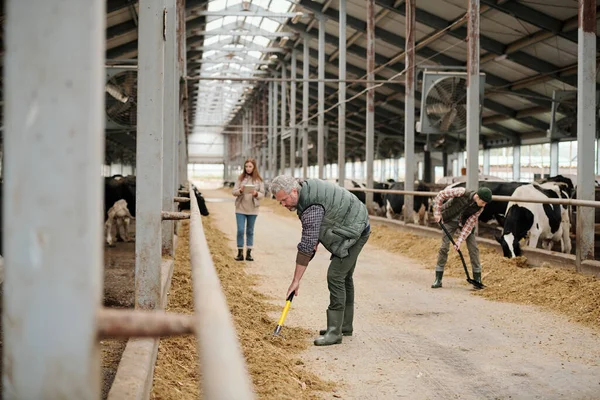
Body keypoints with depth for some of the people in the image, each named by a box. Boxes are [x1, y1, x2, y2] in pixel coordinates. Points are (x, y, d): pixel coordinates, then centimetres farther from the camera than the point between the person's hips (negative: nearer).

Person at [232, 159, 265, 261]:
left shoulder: (259, 180, 1)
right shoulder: (240, 178, 1)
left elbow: (262, 194, 0)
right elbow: (234, 192, 0)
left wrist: (256, 193, -21)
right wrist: (240, 190, -21)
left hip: (253, 209, 1)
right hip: (240, 208, 0)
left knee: (250, 231, 8)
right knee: (240, 230, -4)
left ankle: (249, 253, 14)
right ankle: (240, 253, 4)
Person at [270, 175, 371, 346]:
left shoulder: (312, 207, -31)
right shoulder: (306, 187, -1)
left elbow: (306, 247, -30)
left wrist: (296, 280, -26)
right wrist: (316, 240, 6)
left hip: (354, 232, -11)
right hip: (353, 229, 11)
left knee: (335, 276, -15)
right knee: (344, 277, 17)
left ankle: (334, 332, -14)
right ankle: (345, 326, 27)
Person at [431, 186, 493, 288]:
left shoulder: (480, 208, -19)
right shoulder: (462, 192, -30)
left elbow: (470, 224, -17)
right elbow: (441, 195, -23)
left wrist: (460, 240, -22)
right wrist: (437, 212, -23)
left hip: (465, 222, 3)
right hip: (450, 220, -3)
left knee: (473, 247, -5)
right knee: (444, 247, -8)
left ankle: (477, 279, 5)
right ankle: (438, 279, -2)